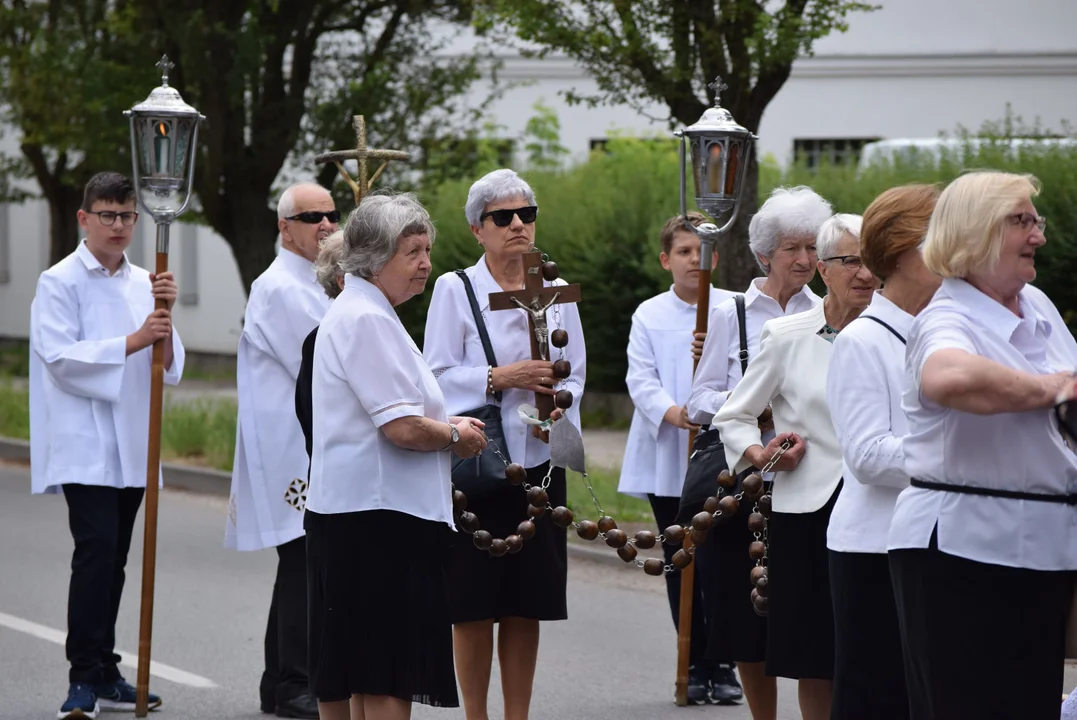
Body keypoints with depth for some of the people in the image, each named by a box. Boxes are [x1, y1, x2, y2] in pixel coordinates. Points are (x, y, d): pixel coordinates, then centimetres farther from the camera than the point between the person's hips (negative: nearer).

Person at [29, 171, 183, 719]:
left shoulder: (143, 284, 13)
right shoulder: (60, 283, -3)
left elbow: (169, 367, 9)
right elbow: (62, 357, -14)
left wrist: (165, 319, -10)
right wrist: (133, 341, -20)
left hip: (132, 444, 6)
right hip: (84, 444, -6)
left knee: (113, 557, 9)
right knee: (96, 550, -15)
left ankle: (102, 675, 16)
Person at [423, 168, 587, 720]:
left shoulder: (556, 292, 10)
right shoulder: (454, 289, -1)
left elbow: (574, 374, 11)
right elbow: (438, 377, -6)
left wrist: (559, 412, -8)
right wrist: (502, 378, -18)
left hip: (538, 461, 3)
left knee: (527, 605, 6)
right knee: (474, 604, 0)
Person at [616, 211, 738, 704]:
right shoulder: (650, 315, 8)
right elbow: (641, 378, -1)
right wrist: (671, 412, -20)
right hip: (667, 461, 2)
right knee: (680, 566, 6)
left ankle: (724, 664, 5)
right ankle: (695, 665, 14)